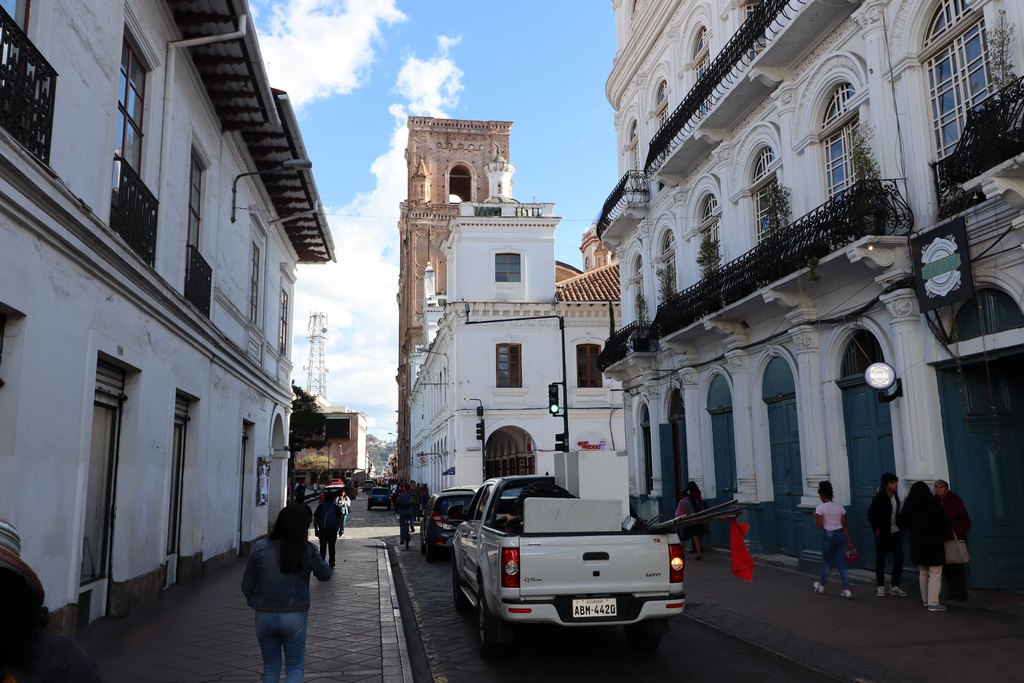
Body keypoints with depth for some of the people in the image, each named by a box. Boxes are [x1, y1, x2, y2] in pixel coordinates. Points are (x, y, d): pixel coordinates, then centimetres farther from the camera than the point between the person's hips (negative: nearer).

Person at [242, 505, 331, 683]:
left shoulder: (260, 548, -11)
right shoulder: (307, 550, -14)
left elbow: (247, 586, -4)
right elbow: (325, 574, 3)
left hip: (264, 616, 2)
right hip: (295, 616, -2)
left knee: (270, 668, 19)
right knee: (295, 668, 14)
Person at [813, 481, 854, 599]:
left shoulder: (820, 508, -9)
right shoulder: (840, 507, 6)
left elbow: (819, 526, -10)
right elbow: (844, 526, 7)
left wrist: (815, 518, 9)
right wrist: (849, 541, 12)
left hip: (829, 536, -4)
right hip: (841, 535, 4)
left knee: (827, 562, 13)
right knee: (841, 564, 5)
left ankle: (821, 586, 30)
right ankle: (846, 591, -2)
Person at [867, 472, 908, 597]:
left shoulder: (896, 496, 6)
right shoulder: (879, 497, -15)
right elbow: (871, 514, -13)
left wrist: (899, 527, 9)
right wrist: (876, 529, -13)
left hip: (895, 532, 6)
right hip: (883, 534, -6)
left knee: (898, 559, 5)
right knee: (880, 560, 3)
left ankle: (895, 586, 16)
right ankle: (880, 587, 12)